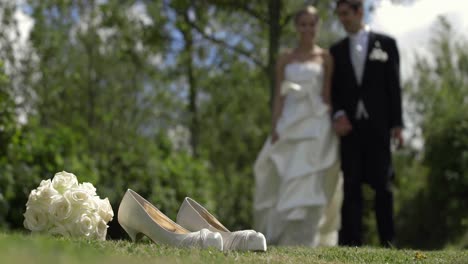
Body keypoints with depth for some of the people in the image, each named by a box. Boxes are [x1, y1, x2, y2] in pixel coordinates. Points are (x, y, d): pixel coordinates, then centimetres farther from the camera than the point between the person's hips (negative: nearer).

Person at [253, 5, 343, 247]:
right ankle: (279, 238, 8)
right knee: (284, 182, -2)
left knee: (310, 183, -9)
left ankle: (305, 241, -11)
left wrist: (332, 125, -10)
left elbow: (328, 95, 1)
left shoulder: (325, 58, 6)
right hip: (290, 124, 2)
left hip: (317, 125, -2)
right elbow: (279, 97, 8)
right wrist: (274, 129, -2)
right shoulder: (285, 60, 12)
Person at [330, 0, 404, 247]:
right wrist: (338, 114, -8)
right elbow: (333, 89, 11)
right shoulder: (337, 50, 13)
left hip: (377, 125, -2)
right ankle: (351, 243, -2)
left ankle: (388, 242, 3)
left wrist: (397, 124, -4)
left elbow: (394, 86, 2)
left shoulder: (385, 43, 6)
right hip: (349, 125, 2)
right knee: (351, 185, -1)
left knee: (382, 185, -1)